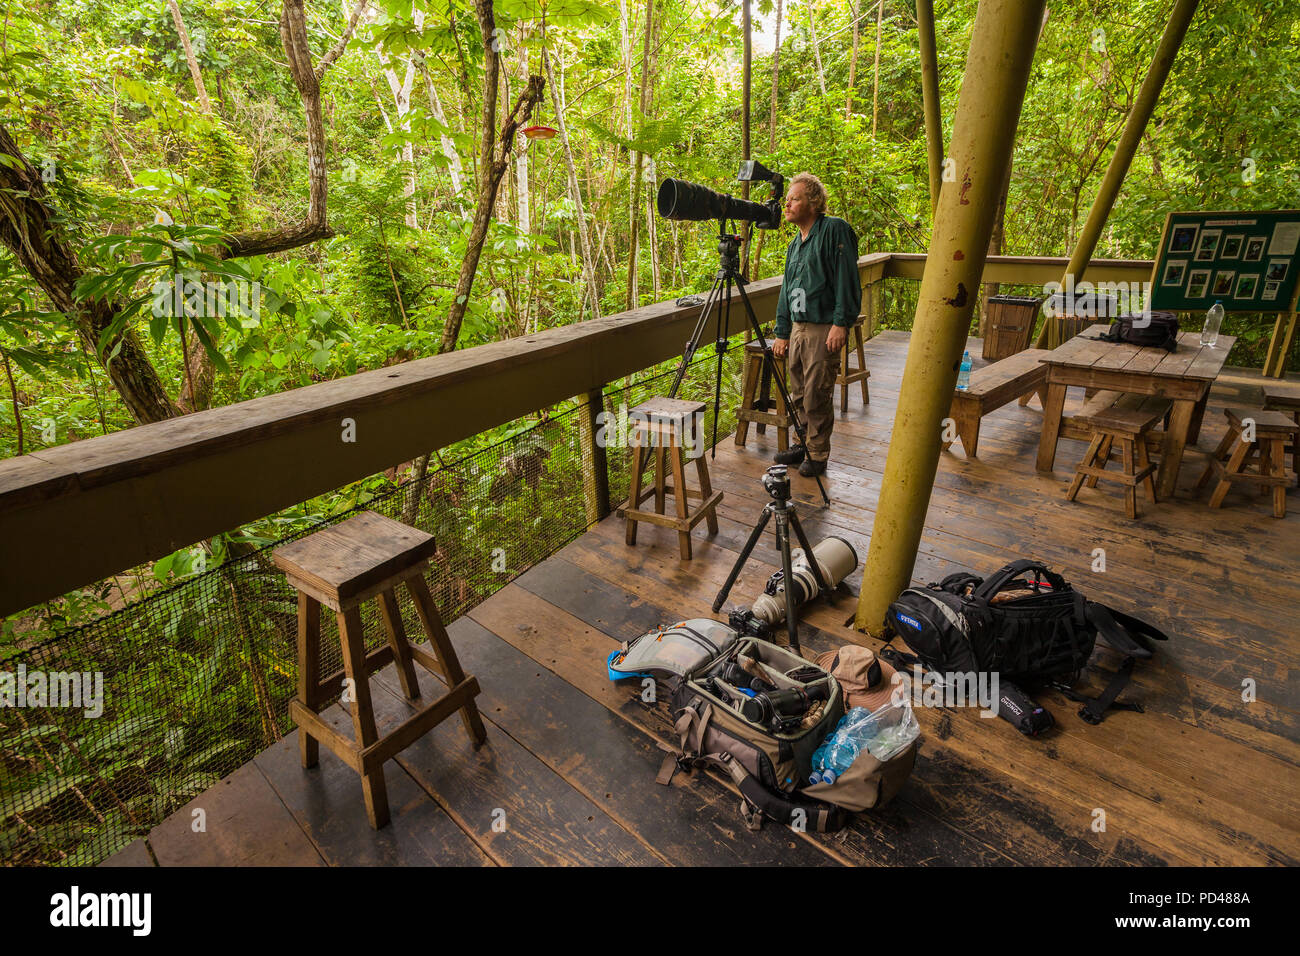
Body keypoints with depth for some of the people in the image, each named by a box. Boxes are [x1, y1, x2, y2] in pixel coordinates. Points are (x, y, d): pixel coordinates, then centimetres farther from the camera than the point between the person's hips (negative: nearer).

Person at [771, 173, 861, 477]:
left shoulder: (835, 230, -6)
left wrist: (841, 323, -21)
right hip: (797, 329, 8)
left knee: (817, 397, -4)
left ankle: (818, 456, 9)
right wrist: (781, 332, 21)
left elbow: (846, 279, -14)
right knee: (799, 395, 13)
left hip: (824, 330, -8)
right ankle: (806, 446, 28)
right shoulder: (795, 244, 20)